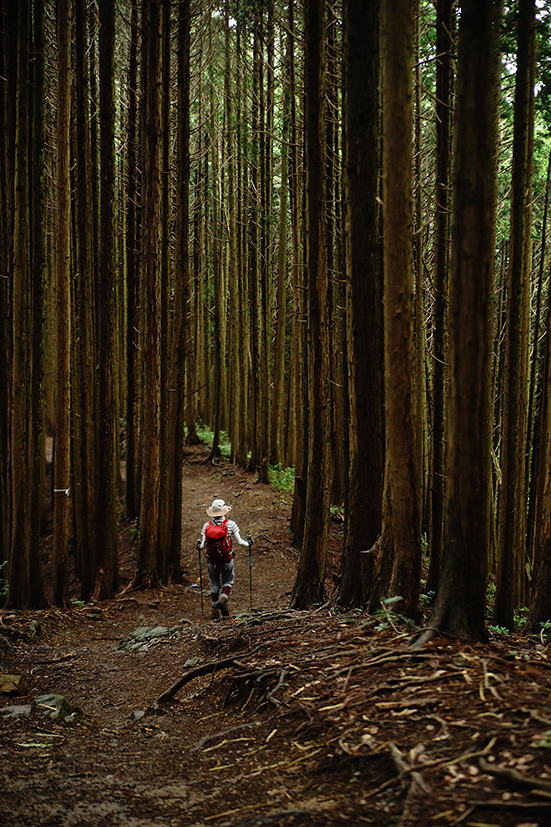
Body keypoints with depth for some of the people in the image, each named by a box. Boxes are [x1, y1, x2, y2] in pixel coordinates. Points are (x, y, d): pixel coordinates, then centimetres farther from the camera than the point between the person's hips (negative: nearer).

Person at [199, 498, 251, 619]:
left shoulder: (207, 525, -4)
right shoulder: (230, 524, -8)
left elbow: (203, 545, -3)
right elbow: (239, 541, -4)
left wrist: (199, 545, 20)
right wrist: (248, 543, 16)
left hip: (212, 560, 2)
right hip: (227, 559, -2)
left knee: (214, 584, 15)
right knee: (227, 581, 15)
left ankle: (214, 608, 12)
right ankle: (223, 598, -10)